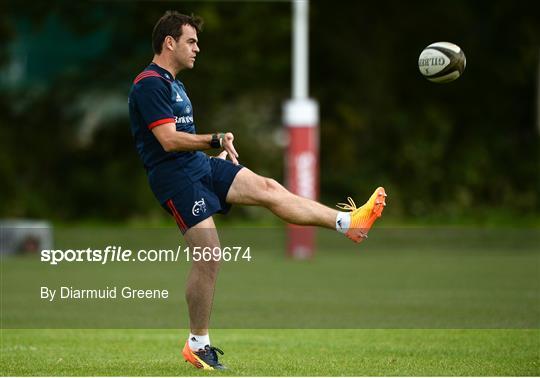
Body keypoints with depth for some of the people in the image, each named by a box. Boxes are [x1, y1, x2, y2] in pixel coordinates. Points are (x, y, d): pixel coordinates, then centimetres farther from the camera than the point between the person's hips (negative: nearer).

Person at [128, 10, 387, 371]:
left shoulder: (173, 84, 19)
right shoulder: (150, 84, -14)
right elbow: (169, 140, -22)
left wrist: (219, 152, 15)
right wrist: (217, 140, -14)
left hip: (200, 166, 9)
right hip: (174, 176, -9)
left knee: (268, 188, -7)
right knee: (209, 258, -11)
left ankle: (348, 221, -14)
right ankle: (198, 344, 0)